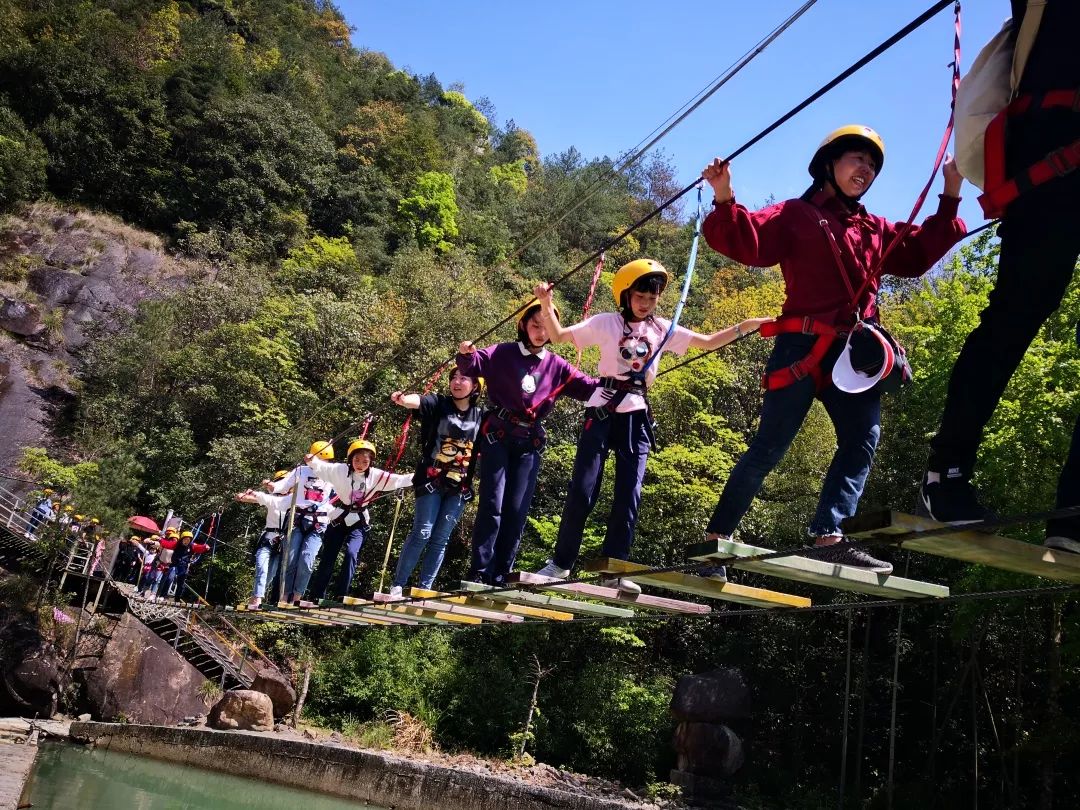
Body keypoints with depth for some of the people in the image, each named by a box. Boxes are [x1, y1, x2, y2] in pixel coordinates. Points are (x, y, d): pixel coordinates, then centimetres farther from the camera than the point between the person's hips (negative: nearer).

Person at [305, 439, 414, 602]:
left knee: (351, 553, -22)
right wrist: (312, 460, -29)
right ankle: (316, 597, 16)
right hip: (339, 519, 0)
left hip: (359, 522, 0)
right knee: (327, 558, 4)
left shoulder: (376, 476, -9)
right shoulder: (340, 470, -9)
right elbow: (321, 467, -8)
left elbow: (398, 480, -10)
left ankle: (341, 596, -16)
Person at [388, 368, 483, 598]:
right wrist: (403, 400, -45)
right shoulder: (438, 404, -2)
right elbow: (418, 401, -23)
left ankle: (424, 589, 11)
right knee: (422, 533, -8)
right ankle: (397, 585, 2)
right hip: (432, 480, -3)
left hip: (459, 487, 3)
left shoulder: (479, 416, 8)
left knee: (441, 538, 5)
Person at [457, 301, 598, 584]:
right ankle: (479, 572, -5)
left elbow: (587, 387, 5)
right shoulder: (503, 353, 2)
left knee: (517, 510, 1)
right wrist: (466, 354, -32)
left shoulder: (556, 365, 11)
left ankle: (500, 575, 7)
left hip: (530, 444, 3)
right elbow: (473, 365, -10)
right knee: (492, 504, -9)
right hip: (497, 437, -3)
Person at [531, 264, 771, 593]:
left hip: (636, 414, 3)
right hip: (602, 409, -3)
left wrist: (743, 327, 0)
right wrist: (546, 306, -14)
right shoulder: (606, 323, 1)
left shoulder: (663, 329, 10)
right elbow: (559, 336, 2)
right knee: (582, 489, -5)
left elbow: (708, 342, 12)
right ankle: (561, 561, 9)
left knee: (629, 494, -2)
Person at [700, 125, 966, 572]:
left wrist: (949, 199, 16)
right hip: (803, 347, -6)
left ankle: (828, 536, -10)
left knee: (864, 438, -8)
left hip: (855, 353, 6)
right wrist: (725, 202, -26)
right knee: (770, 444, -5)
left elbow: (918, 255, 20)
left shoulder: (876, 230, 24)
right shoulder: (795, 214, 5)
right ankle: (716, 535, 5)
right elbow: (748, 242, -8)